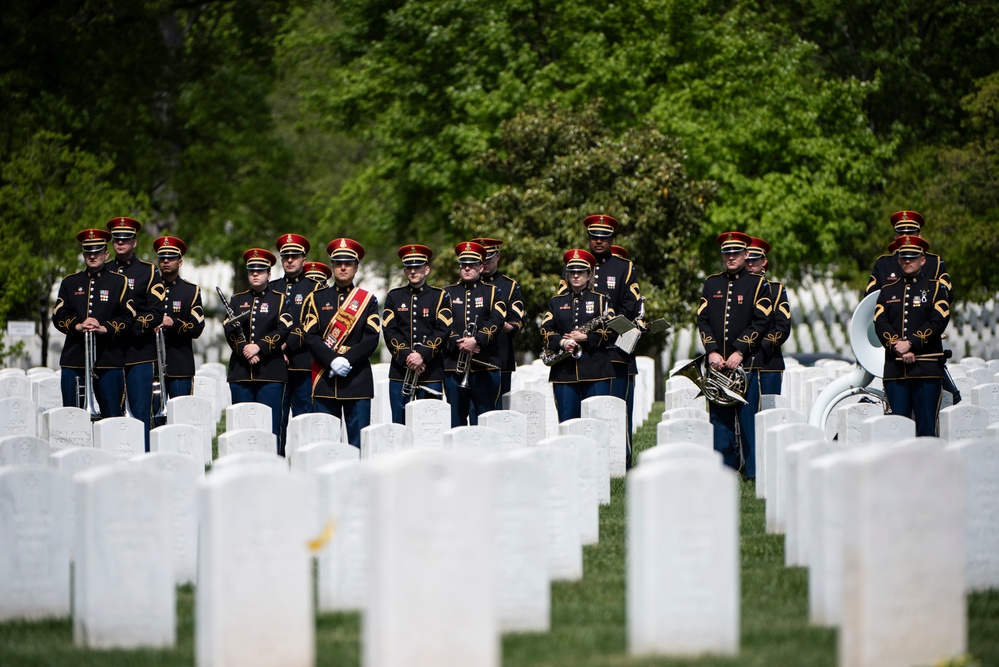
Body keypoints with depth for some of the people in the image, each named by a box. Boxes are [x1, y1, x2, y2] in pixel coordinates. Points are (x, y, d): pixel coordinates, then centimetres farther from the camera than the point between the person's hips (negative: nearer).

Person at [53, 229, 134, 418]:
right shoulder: (70, 283, 13)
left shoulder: (119, 282, 7)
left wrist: (105, 328, -16)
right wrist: (78, 326, -13)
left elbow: (128, 317, -1)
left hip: (109, 359, -2)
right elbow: (58, 316, 6)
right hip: (74, 358, 2)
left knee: (113, 416, -4)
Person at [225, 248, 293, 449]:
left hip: (270, 372, -3)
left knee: (271, 425, -6)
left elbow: (283, 330, -6)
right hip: (241, 372, 3)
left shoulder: (279, 299, 7)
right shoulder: (237, 300, 15)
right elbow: (230, 330, 3)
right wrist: (244, 350, -13)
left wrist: (259, 347, -16)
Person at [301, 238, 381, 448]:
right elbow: (310, 336, 0)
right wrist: (332, 360, -15)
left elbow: (372, 338, -2)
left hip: (357, 381, -1)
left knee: (359, 441, -3)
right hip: (325, 381, 1)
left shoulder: (367, 300, 8)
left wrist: (348, 359, -16)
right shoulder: (317, 299, 10)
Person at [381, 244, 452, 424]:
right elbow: (389, 331, 0)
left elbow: (443, 331, -4)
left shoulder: (440, 297, 6)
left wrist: (423, 355, -17)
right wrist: (406, 357, -13)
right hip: (400, 372, 1)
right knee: (400, 424, 1)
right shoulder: (394, 297, 11)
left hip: (431, 372, -1)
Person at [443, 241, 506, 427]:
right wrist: (459, 343, -14)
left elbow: (496, 320, -5)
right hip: (454, 365, 1)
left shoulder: (491, 292, 9)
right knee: (456, 419, 1)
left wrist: (477, 340, -19)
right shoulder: (448, 293, 12)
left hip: (485, 365, -1)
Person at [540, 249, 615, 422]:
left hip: (595, 371, -2)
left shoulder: (601, 300, 8)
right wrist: (561, 342, -12)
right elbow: (545, 331, 6)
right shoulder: (556, 302, 15)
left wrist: (585, 337, -13)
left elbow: (609, 331, -1)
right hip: (564, 373, 2)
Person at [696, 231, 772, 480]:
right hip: (717, 364, 3)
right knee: (720, 418, 2)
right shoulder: (712, 284, 14)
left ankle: (754, 470, -1)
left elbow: (761, 322, -4)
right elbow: (702, 320, 8)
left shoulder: (758, 284, 3)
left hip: (746, 363, -3)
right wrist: (712, 351, -6)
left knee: (749, 419, -4)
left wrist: (740, 352, -13)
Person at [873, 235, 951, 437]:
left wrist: (911, 344, -15)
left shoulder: (936, 288, 7)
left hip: (927, 367, -3)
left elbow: (938, 322, -6)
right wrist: (898, 348, -13)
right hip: (895, 368, 3)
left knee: (926, 426, -4)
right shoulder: (888, 291, 15)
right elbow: (880, 324, 3)